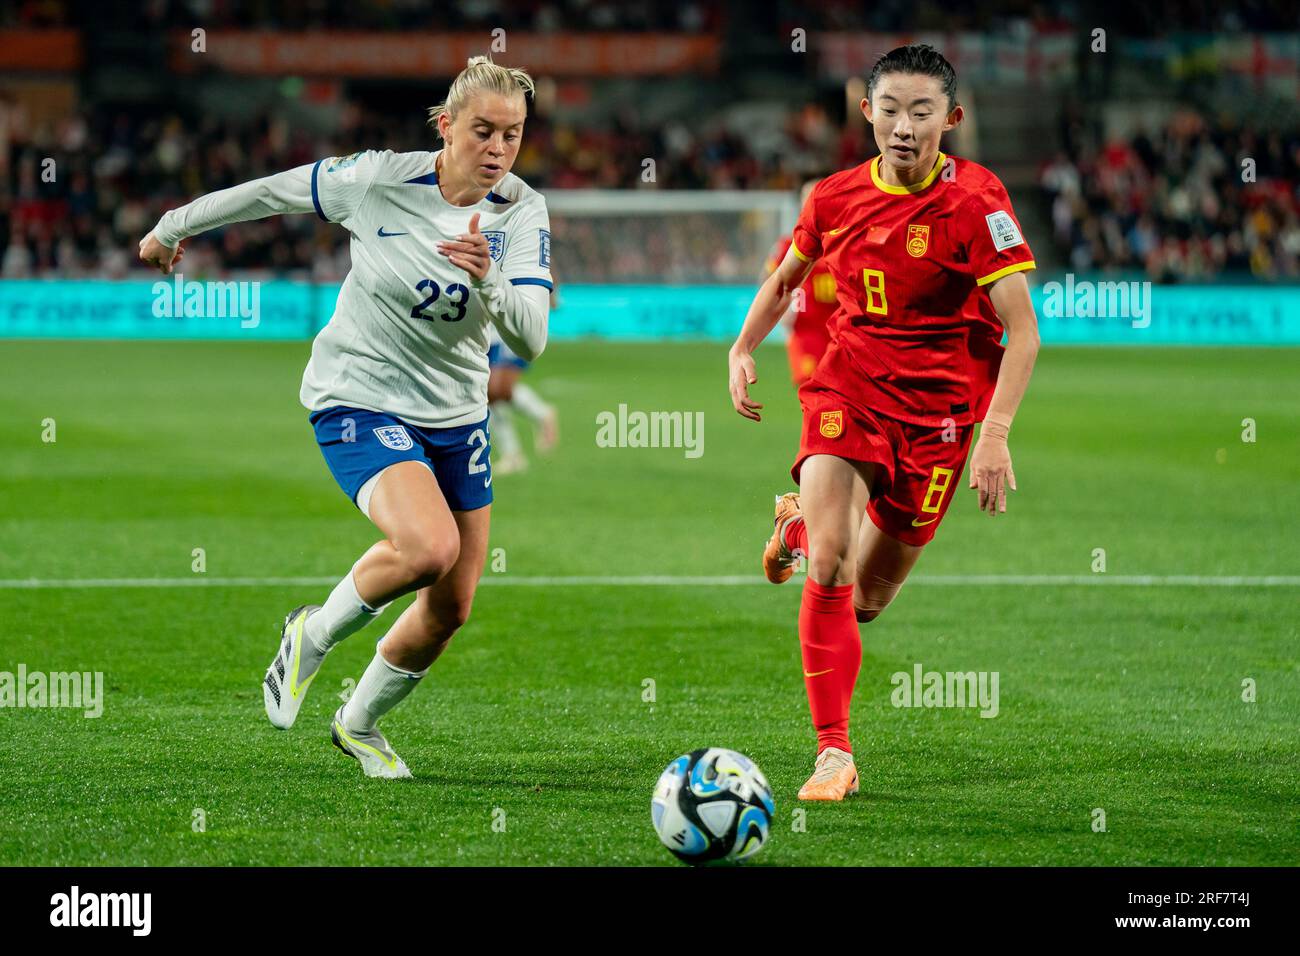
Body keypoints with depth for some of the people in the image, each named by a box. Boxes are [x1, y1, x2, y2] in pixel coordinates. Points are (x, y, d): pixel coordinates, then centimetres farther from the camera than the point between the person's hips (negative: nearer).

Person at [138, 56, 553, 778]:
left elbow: (530, 339, -21)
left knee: (451, 608, 7)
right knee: (429, 547, -29)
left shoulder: (522, 212, -11)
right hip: (360, 400, -4)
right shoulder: (380, 180, -17)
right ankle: (314, 634, -1)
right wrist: (174, 226, 13)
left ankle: (360, 723, 33)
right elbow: (271, 192, 0)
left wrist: (487, 281, -42)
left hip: (456, 416, 4)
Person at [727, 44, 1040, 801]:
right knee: (827, 573, -19)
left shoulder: (974, 200, -15)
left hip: (938, 405, -2)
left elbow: (1022, 328, -17)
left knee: (865, 601, 8)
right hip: (849, 383, 2)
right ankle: (835, 753, -9)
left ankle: (803, 526, 43)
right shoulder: (836, 196, -2)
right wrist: (744, 350, 5)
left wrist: (996, 434, -26)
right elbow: (786, 277, 19)